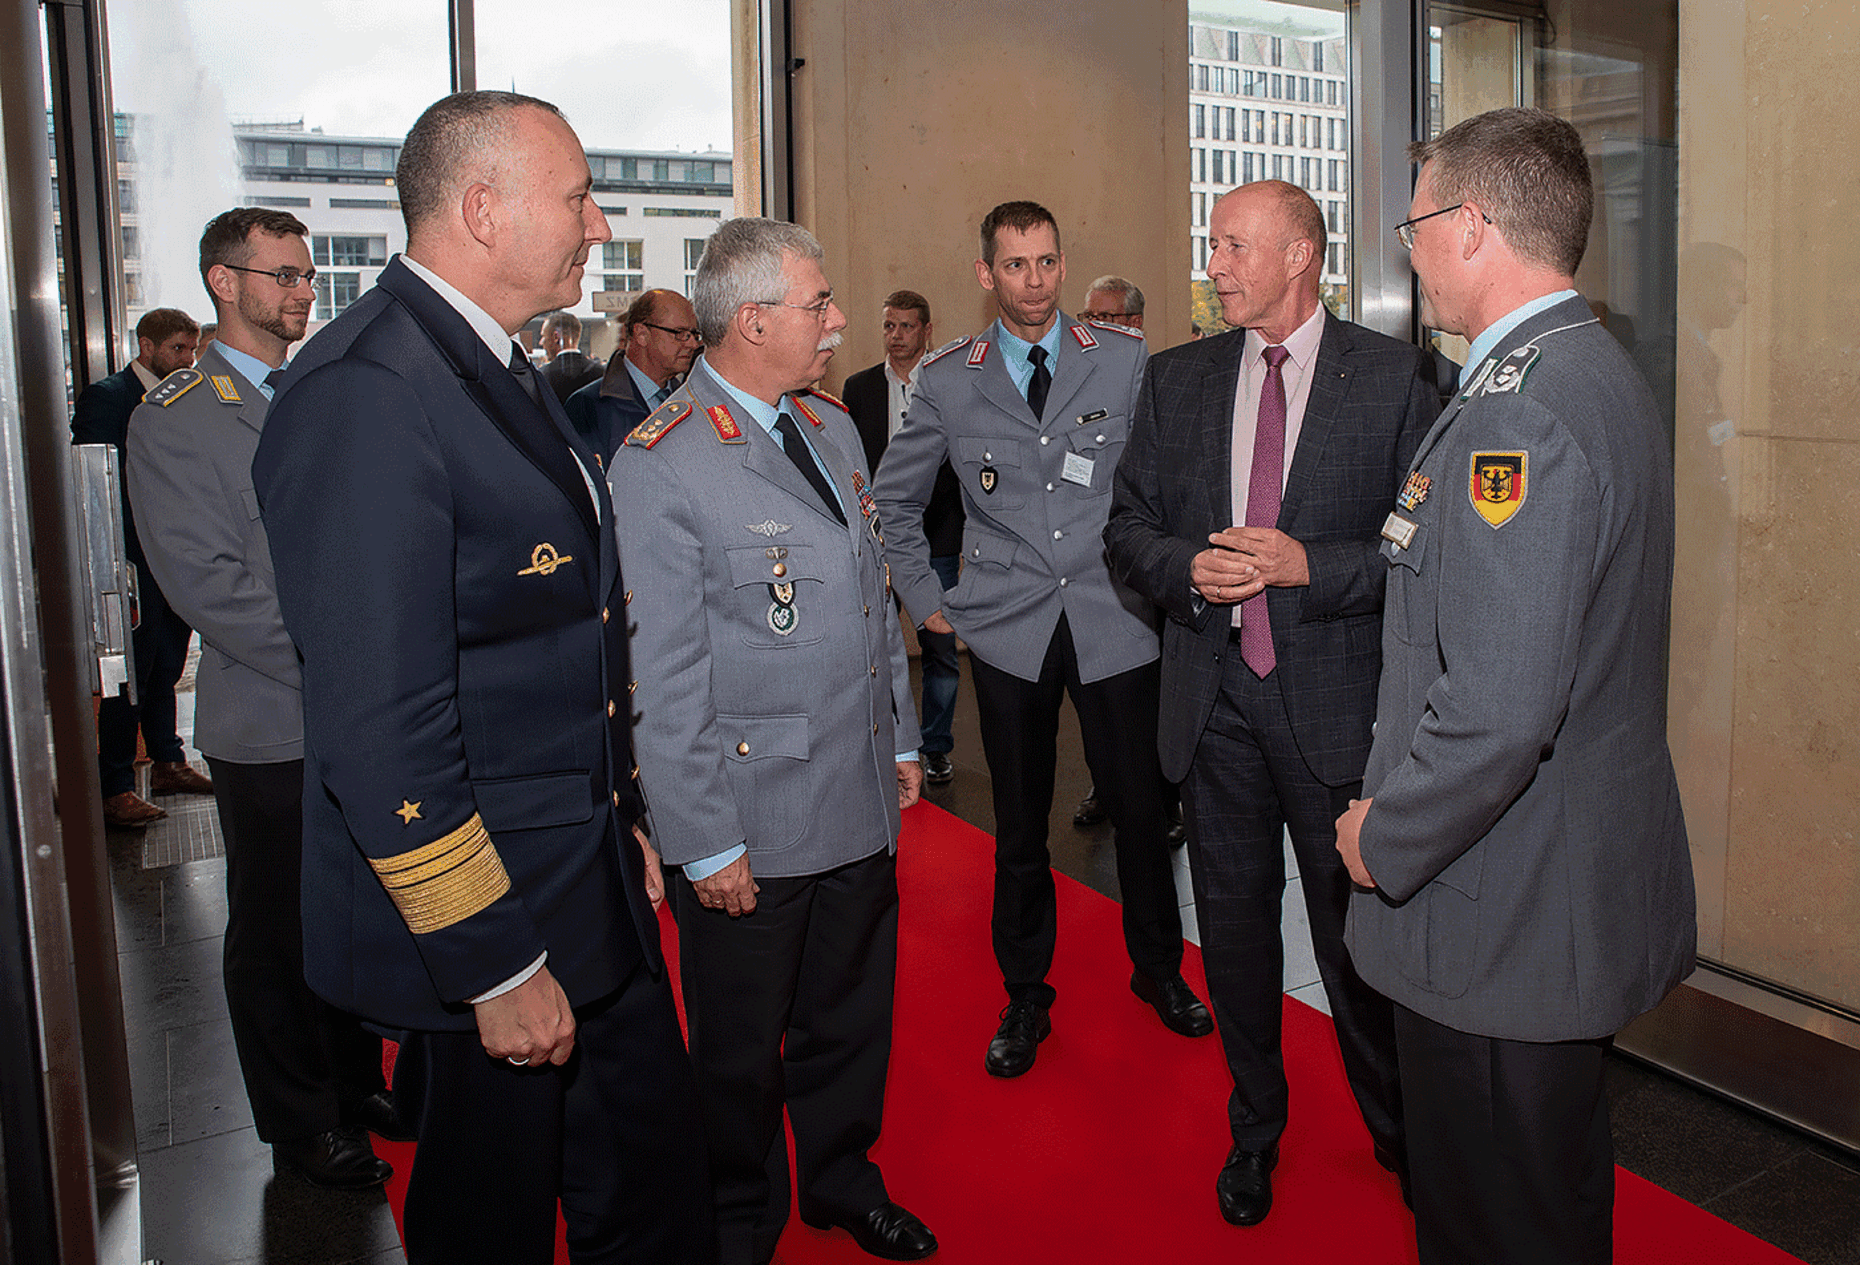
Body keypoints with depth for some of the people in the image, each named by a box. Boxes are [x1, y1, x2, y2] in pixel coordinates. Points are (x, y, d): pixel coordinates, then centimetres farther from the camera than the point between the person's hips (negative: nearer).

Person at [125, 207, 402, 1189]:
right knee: (277, 932, 9)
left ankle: (358, 1082, 34)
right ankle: (301, 1123, 26)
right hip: (271, 728, -5)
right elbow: (206, 583, -14)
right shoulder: (173, 421, -7)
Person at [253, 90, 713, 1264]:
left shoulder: (506, 372, 10)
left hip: (595, 896, 9)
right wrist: (496, 965, -21)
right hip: (480, 920, -9)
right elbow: (378, 733, -26)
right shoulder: (364, 392, -22)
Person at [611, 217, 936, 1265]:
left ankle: (844, 1181, 45)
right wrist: (705, 844, -15)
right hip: (752, 824, -6)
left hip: (864, 802, 7)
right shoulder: (661, 463, -16)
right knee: (742, 1051, 13)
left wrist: (902, 739, 17)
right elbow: (666, 675, -16)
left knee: (851, 1020, 21)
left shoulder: (835, 427, 10)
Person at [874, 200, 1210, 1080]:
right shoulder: (948, 380, 4)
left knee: (1139, 807, 7)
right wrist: (925, 599, 9)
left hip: (1115, 621, 0)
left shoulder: (1126, 361, 2)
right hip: (1008, 630, 0)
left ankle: (1158, 967, 31)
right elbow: (893, 498, 14)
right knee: (1020, 823, 8)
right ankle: (1025, 996, 26)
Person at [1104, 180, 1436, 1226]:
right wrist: (1190, 568, -10)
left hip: (1336, 700, -3)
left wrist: (1308, 564, -19)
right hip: (1214, 698, 4)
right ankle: (1255, 1128, 36)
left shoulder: (1394, 377, -4)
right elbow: (1128, 528, 10)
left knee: (1355, 925, 8)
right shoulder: (1179, 380, 8)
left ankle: (1395, 1128, 33)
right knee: (1235, 920, 15)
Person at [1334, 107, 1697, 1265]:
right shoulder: (1601, 373, 10)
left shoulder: (1521, 410, -24)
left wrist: (1386, 841, -15)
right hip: (1589, 900, 10)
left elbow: (1497, 710, -30)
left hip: (1507, 923, -10)